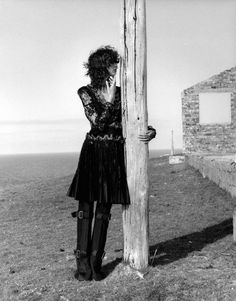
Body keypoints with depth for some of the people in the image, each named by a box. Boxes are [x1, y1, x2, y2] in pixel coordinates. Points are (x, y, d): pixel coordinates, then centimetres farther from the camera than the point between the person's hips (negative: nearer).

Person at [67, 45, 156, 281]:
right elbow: (98, 122, -11)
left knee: (103, 210, 3)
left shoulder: (121, 92, 9)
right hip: (93, 150, -2)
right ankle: (83, 264, 3)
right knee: (85, 207, -3)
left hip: (115, 153, 2)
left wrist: (150, 131, -7)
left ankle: (95, 263, 9)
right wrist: (110, 99, -14)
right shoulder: (86, 92, 0)